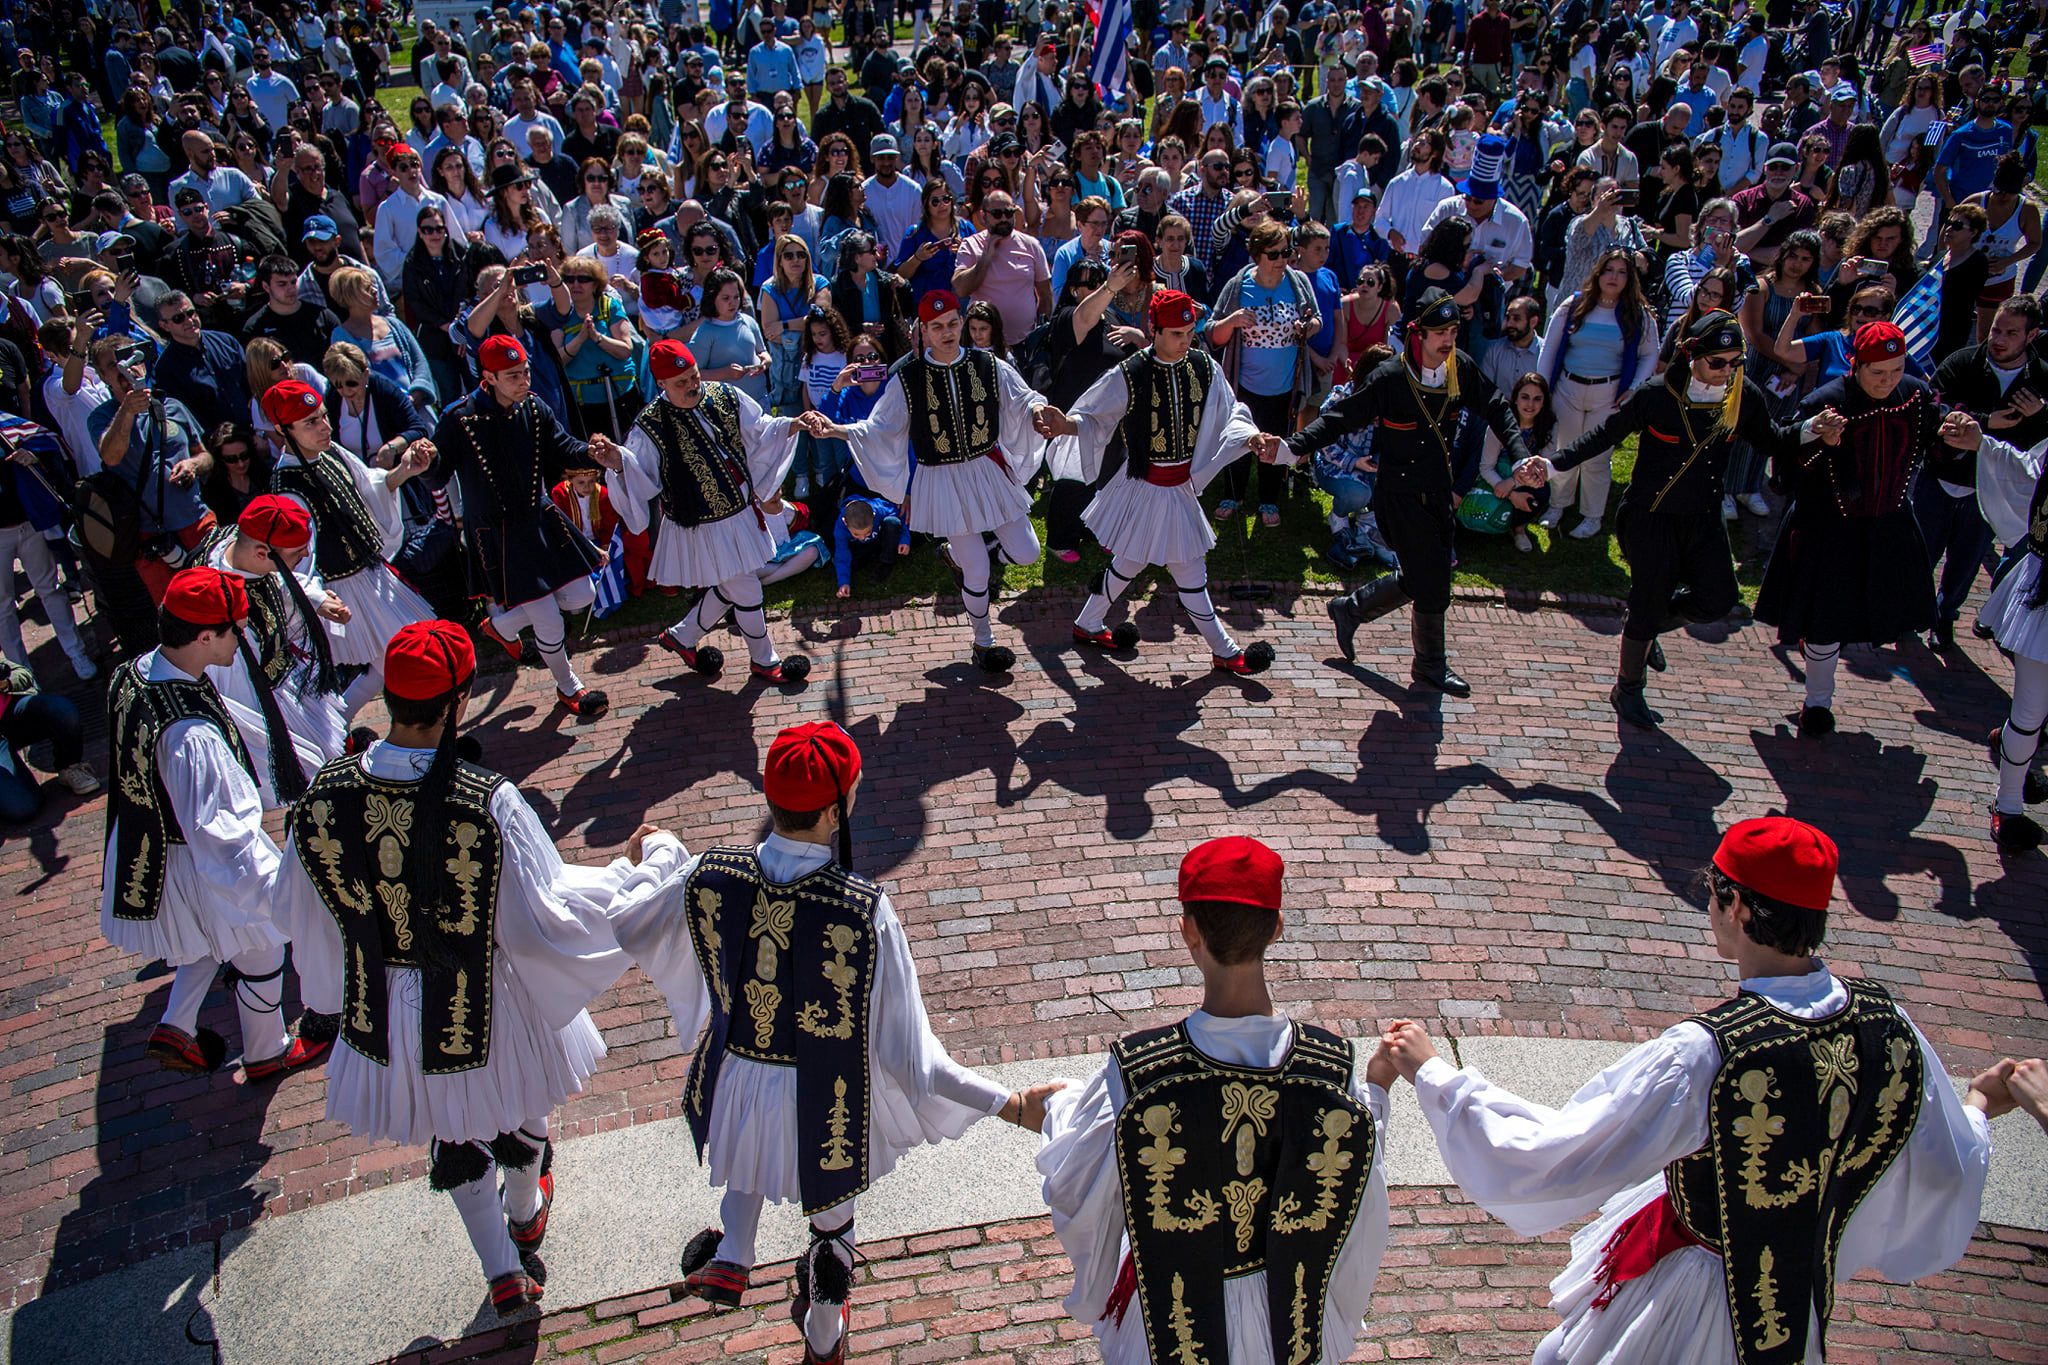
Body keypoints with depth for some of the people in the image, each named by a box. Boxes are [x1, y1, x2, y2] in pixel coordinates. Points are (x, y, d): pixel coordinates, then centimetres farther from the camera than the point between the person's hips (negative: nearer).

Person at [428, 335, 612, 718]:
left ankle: (501, 623, 35)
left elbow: (562, 448, -1)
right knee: (550, 622, -3)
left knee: (582, 596, 11)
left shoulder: (533, 407, -4)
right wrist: (431, 462, -39)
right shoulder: (459, 419, -19)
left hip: (540, 520, 6)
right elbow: (439, 478, -16)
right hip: (495, 535, -6)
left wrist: (590, 451, -22)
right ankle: (568, 688, 27)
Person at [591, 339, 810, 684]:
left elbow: (760, 433, 5)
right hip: (702, 528, -6)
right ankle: (764, 661, 31)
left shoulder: (725, 396, -5)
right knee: (746, 593, 6)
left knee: (729, 588, 21)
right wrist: (619, 465, -39)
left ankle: (682, 636, 45)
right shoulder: (650, 427, -20)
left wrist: (793, 426, -11)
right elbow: (641, 479, -18)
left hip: (741, 512, 6)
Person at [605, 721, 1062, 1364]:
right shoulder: (862, 908, -32)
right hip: (826, 1102, -2)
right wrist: (1006, 1102, -17)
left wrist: (659, 853, 21)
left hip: (736, 1083, 2)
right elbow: (901, 1047, -25)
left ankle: (729, 1257, 35)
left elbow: (628, 923, 1)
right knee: (831, 1217, 30)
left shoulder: (707, 877, -22)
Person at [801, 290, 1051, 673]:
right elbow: (880, 428, -5)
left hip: (988, 471, 3)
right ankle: (984, 642, 28)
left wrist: (1037, 410, -22)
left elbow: (1025, 400, 2)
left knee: (1025, 553, 4)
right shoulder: (908, 377, -8)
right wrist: (835, 429, -20)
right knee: (978, 572, 2)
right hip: (942, 482, -3)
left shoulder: (988, 366, -4)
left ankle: (958, 556, 32)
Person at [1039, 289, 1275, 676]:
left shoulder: (1205, 368, -3)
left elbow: (1230, 415, 5)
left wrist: (1250, 436, -15)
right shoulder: (1129, 375, -17)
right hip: (1144, 487, -6)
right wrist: (1066, 425, -33)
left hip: (1181, 486, 6)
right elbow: (1092, 417, -11)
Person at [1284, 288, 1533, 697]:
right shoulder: (1390, 378, -19)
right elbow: (1340, 418, -15)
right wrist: (1293, 446, -27)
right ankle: (1432, 666, 21)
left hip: (1440, 493, 6)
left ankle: (1349, 610, 36)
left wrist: (1519, 455, -4)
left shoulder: (1460, 368, -3)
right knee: (1432, 584, 0)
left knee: (1420, 579, 15)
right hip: (1403, 497, -6)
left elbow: (1497, 409, 9)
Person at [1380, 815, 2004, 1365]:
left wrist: (1433, 1073, -23)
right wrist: (1979, 1105, 20)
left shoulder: (1705, 1054, -37)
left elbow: (1549, 1154, -32)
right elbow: (1948, 1171, -2)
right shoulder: (1883, 1019, -18)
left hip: (1688, 1292, -6)